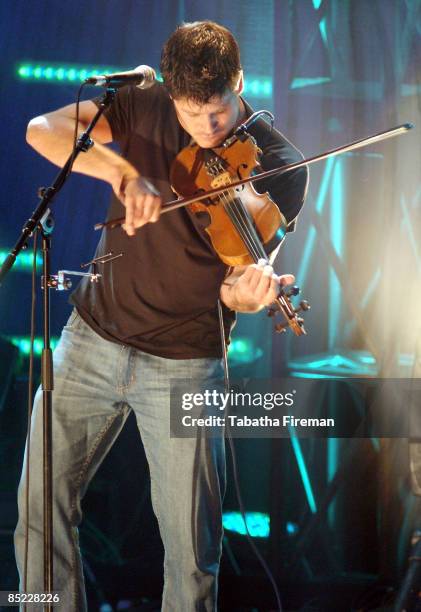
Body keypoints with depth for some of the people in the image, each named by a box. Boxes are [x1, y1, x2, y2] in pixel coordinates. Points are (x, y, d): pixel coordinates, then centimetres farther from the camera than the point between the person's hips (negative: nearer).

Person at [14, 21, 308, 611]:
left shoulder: (278, 165, -9)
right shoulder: (143, 107, -2)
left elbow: (245, 271, -17)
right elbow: (43, 130, -13)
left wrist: (247, 290, -41)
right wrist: (123, 169, -29)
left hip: (185, 363, -2)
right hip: (93, 336, 3)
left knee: (192, 550, -2)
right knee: (42, 507, 7)